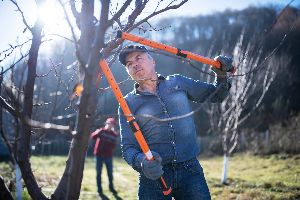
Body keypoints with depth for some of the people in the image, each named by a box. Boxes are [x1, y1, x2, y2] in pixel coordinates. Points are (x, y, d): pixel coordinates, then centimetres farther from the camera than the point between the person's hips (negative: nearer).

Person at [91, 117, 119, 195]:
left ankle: (111, 187, 26)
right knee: (99, 172, 3)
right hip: (99, 154, -1)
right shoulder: (101, 130, -1)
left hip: (108, 155, 2)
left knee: (110, 172, 9)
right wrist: (100, 131, -30)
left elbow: (114, 146, -2)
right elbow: (93, 136, -19)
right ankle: (99, 189, 12)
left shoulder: (114, 134, 4)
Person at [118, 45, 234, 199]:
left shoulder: (177, 82, 10)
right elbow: (128, 147, -2)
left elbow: (216, 95, 19)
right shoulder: (128, 104, 4)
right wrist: (141, 161, -23)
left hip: (190, 171, 1)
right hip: (154, 175, -1)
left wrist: (222, 75, -1)